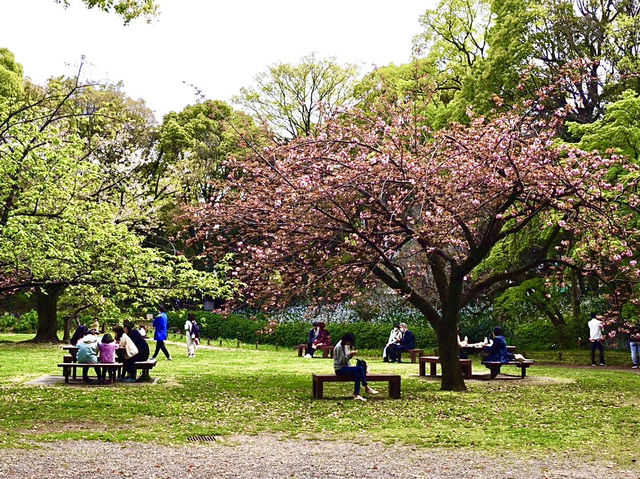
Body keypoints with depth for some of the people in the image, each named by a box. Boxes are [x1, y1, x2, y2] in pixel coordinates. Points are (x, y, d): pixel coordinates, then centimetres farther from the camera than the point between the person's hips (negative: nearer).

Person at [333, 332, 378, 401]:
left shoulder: (346, 346, 12)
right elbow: (341, 360, -18)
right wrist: (349, 354, -24)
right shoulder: (339, 347, -15)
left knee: (357, 375, -19)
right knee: (360, 369, -24)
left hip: (346, 367, 9)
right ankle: (367, 388, -12)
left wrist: (351, 355, -2)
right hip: (340, 369, -9)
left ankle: (356, 395, -20)